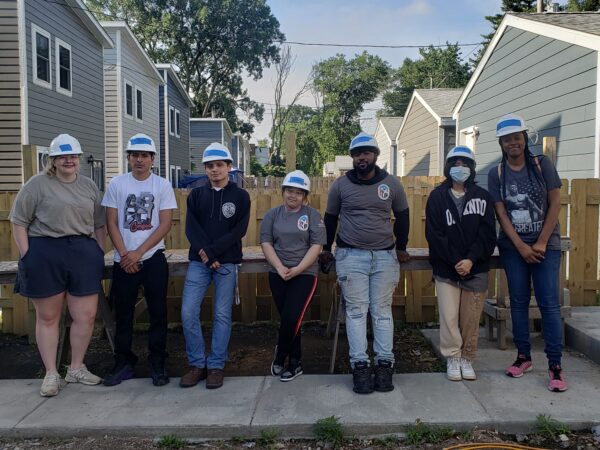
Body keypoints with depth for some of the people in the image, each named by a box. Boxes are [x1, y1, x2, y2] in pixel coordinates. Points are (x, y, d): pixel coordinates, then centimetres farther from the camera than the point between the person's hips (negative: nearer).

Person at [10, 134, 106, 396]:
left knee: (86, 316, 4)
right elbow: (19, 222, -2)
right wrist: (28, 257, -8)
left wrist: (99, 254, 7)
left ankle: (76, 368, 22)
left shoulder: (89, 186, 12)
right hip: (44, 254, -3)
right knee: (47, 317, 7)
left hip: (84, 254, 4)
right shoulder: (38, 184, 0)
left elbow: (99, 225, 15)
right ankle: (51, 374, 20)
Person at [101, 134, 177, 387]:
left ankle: (157, 363, 15)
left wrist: (139, 252, -10)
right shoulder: (117, 184, 3)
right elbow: (112, 223, 2)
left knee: (158, 312, 3)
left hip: (153, 259, -1)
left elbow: (165, 224, -5)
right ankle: (124, 363, 21)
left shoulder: (162, 185, 0)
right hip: (123, 260, 1)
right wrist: (125, 255, -7)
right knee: (123, 314, 8)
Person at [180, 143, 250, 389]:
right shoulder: (196, 195, 11)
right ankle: (197, 364, 11)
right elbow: (191, 228, 0)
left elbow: (239, 230, -6)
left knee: (222, 315, 1)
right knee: (188, 312, -4)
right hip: (199, 262, 2)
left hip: (227, 263, -2)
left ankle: (216, 366, 13)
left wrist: (212, 251, -15)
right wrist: (206, 255, -13)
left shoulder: (240, 196, 4)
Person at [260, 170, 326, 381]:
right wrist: (280, 267, -14)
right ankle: (295, 362, 22)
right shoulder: (272, 214, 7)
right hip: (278, 274, 3)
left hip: (305, 274, -2)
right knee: (287, 319, 6)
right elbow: (266, 243, 0)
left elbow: (316, 245, -6)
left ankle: (281, 355, 13)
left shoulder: (312, 215, 1)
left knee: (291, 318, -13)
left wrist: (297, 269, -16)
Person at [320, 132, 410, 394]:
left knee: (382, 311, 4)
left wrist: (401, 247, 15)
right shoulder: (340, 185, 2)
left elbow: (402, 216, 15)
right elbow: (330, 218, 12)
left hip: (385, 256, 1)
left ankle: (384, 365, 9)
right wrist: (327, 249, 14)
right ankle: (360, 366, 2)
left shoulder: (392, 184, 3)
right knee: (356, 311, -1)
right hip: (351, 255, -1)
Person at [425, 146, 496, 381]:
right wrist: (455, 261, -13)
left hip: (476, 269, 1)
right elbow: (434, 234, -5)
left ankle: (467, 359, 21)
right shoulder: (437, 197, 3)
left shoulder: (482, 197, 7)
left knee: (471, 318, 6)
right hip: (446, 269, -1)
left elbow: (488, 233, -1)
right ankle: (452, 358, 13)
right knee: (449, 316, -3)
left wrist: (471, 260, -14)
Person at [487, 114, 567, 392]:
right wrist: (521, 246, -10)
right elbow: (501, 213, -2)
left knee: (549, 304, -4)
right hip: (513, 248, 2)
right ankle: (523, 356, 20)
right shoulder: (496, 174, 3)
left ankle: (555, 366, 1)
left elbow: (555, 204, -3)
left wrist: (541, 242, -8)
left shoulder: (542, 165, 0)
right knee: (518, 302, 8)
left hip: (546, 246, -1)